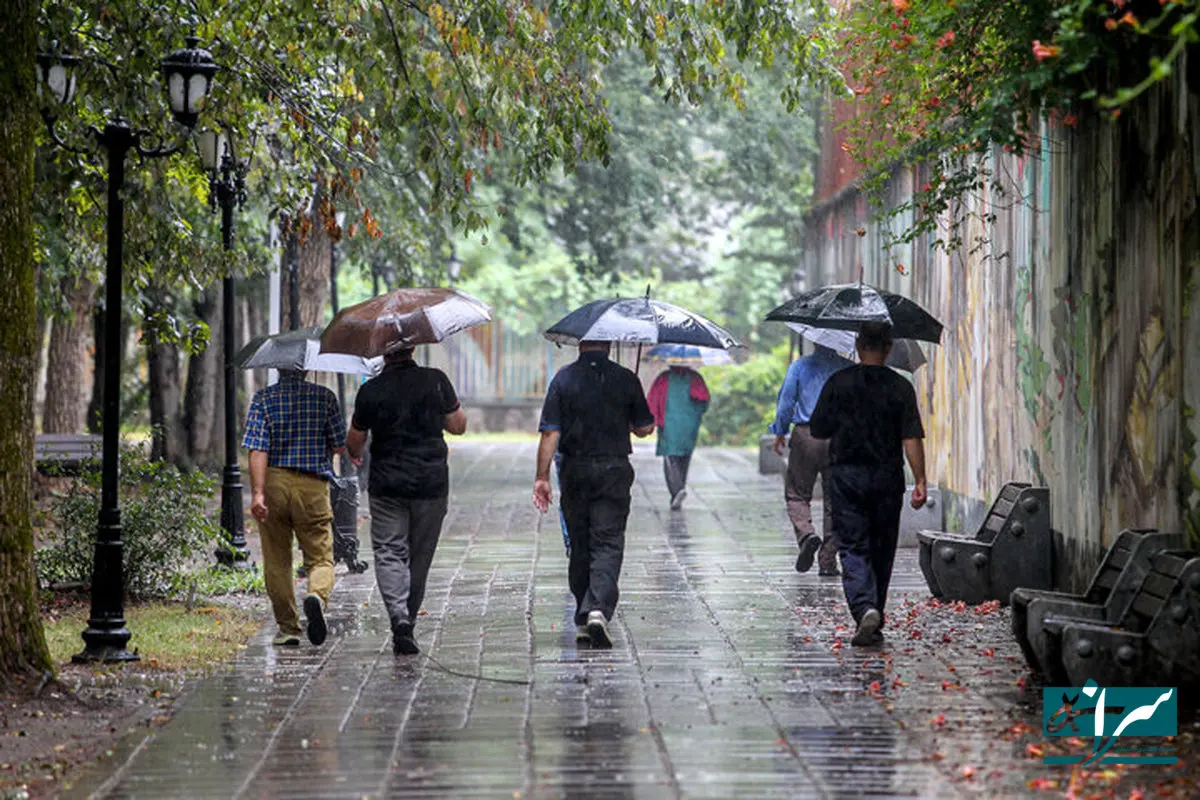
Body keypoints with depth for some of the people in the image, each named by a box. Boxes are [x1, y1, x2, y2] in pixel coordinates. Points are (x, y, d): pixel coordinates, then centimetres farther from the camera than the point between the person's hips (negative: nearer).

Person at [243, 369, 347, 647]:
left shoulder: (263, 398, -2)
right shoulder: (324, 397, 0)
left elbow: (257, 449, -11)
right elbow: (339, 447, 3)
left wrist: (257, 493, -15)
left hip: (274, 484, 1)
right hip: (313, 487, 0)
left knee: (277, 561, 11)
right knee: (320, 557, 6)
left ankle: (288, 629, 14)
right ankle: (317, 595, -26)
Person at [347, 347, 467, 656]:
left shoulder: (371, 390, -5)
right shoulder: (436, 381, -4)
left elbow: (355, 442, 5)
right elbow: (458, 426, 5)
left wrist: (355, 454, 28)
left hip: (387, 486, -1)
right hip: (431, 483, 1)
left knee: (389, 553, 1)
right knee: (420, 557, 12)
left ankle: (399, 619, -19)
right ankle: (408, 623, 18)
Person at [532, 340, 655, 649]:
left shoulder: (564, 379, -2)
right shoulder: (626, 379, -2)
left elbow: (550, 433, -6)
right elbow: (645, 428, 3)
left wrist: (542, 477, -3)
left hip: (575, 472, 1)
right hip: (614, 471, -1)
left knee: (579, 545, 12)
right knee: (607, 543, -2)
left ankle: (583, 620, 17)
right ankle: (599, 609, -22)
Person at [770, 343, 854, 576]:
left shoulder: (800, 366, 2)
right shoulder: (850, 369, 4)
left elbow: (786, 400, 1)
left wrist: (780, 432, 12)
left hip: (805, 436, -1)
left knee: (797, 494, 10)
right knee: (834, 501, 7)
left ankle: (806, 534, -18)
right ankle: (827, 561, 6)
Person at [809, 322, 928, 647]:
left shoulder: (838, 383, -2)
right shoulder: (901, 387, -2)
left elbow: (818, 429, 3)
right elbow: (912, 438, -7)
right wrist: (920, 481, -6)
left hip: (846, 476, -1)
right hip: (887, 477, 1)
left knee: (853, 547, -1)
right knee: (882, 550, 12)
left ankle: (864, 608, -24)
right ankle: (875, 620, 18)